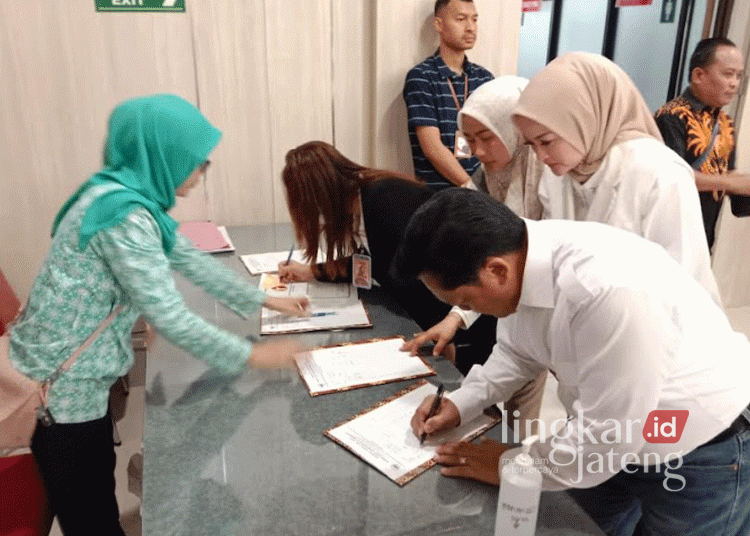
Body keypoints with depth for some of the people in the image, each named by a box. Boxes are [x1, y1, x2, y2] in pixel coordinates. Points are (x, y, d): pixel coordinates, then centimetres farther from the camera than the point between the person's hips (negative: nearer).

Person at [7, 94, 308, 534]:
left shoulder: (132, 197, 3)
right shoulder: (124, 214, -28)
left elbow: (192, 260, 10)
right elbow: (168, 317, -27)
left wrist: (263, 300, 11)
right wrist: (249, 356, -18)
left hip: (79, 371, 9)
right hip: (60, 384, -9)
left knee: (98, 491, 25)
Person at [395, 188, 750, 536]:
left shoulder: (610, 291, -40)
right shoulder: (518, 255, -14)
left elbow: (608, 433, -30)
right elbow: (519, 350, 5)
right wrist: (461, 403, -6)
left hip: (701, 457, -6)